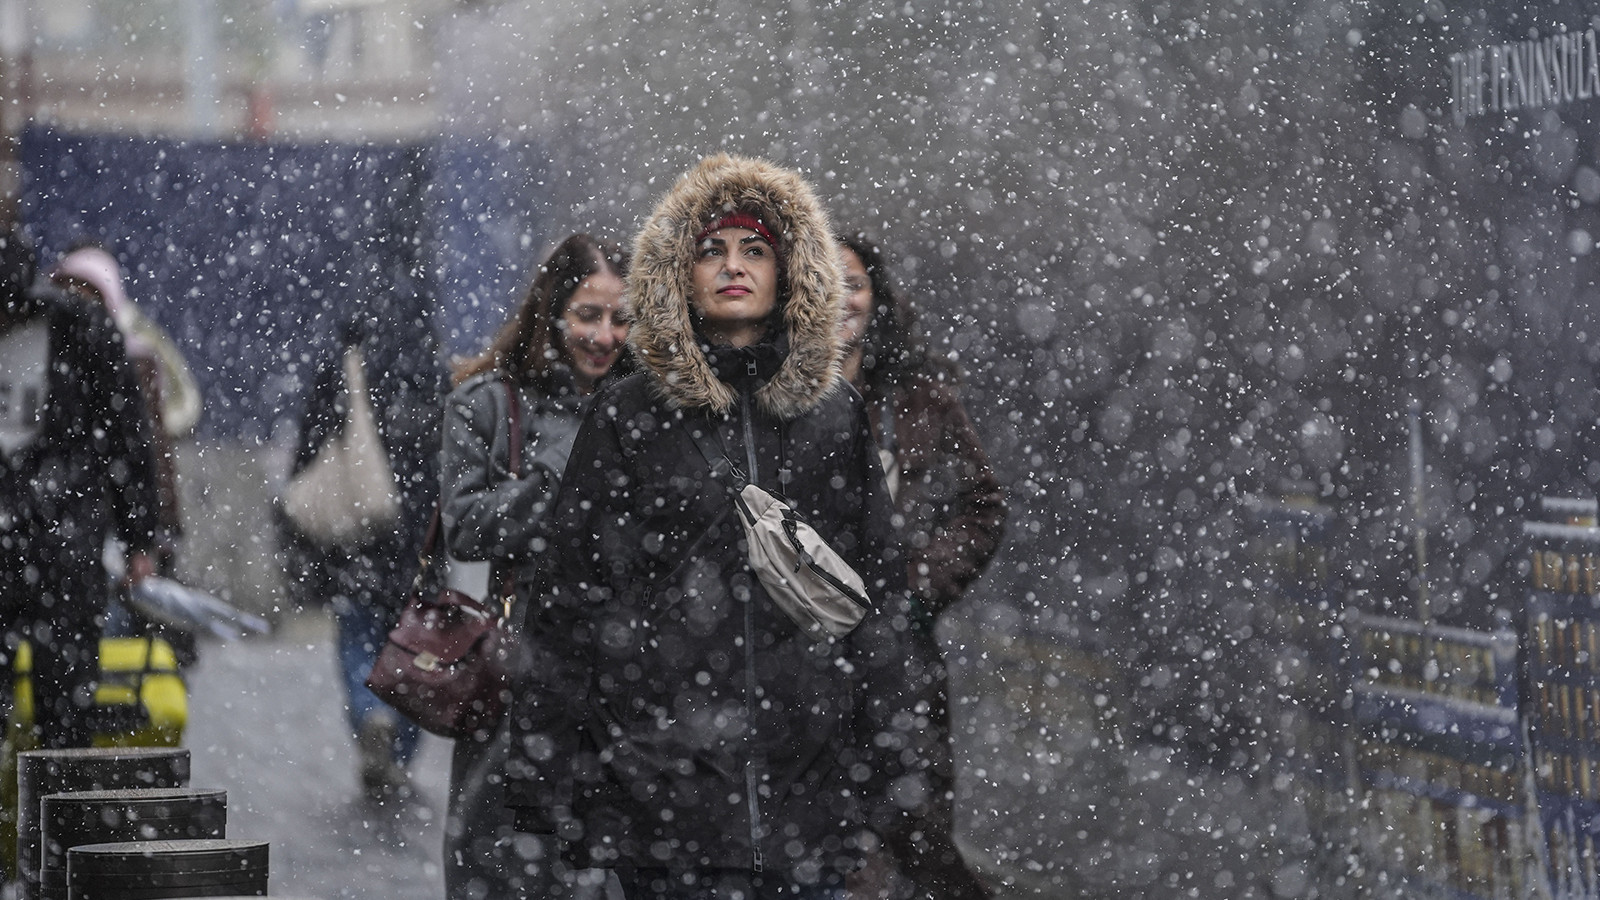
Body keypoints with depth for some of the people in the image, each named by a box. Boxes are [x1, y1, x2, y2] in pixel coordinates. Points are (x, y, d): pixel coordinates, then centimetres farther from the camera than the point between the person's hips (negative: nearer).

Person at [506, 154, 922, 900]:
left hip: (809, 784, 2)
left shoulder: (835, 418, 11)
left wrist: (879, 759, 7)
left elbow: (880, 590, 14)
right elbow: (568, 599, 3)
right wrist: (552, 778, -2)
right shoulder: (627, 418, 4)